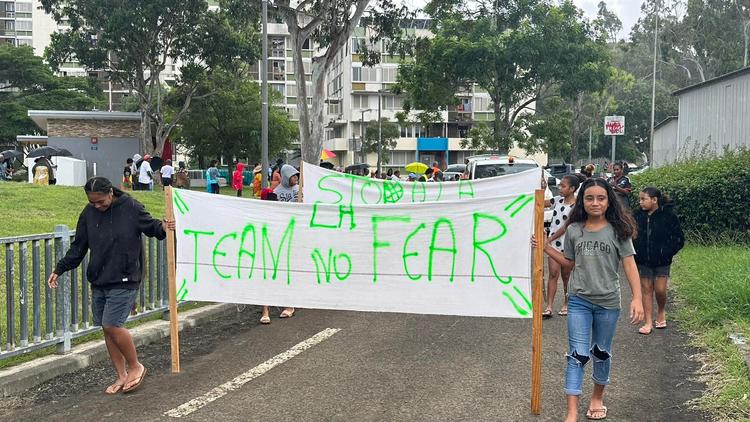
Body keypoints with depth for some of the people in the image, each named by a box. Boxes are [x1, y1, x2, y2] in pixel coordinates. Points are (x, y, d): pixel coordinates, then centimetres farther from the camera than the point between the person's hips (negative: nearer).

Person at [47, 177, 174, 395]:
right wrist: (60, 269, 9)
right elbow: (78, 247, 13)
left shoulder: (131, 207, -8)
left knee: (112, 325, -12)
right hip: (98, 282, 5)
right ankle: (122, 376, 20)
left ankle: (136, 366, 10)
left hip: (124, 281, -5)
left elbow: (149, 226, 6)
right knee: (106, 329, 8)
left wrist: (162, 227, -17)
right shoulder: (88, 213, 5)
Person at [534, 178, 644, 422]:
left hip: (608, 302, -1)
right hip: (579, 301, 1)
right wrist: (546, 248, 1)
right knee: (578, 355, -4)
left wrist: (637, 298, -16)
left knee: (601, 353, 16)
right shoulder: (573, 230, 1)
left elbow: (629, 264, -8)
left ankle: (597, 397, 40)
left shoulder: (618, 230, -6)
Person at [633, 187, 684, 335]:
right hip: (643, 261, 3)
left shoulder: (668, 216, -11)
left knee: (660, 290, -5)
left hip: (661, 261, -3)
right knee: (646, 289, 7)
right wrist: (635, 252, 0)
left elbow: (679, 239, -5)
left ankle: (661, 312, 27)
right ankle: (648, 322, 14)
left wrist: (667, 253, -13)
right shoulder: (638, 216, -1)